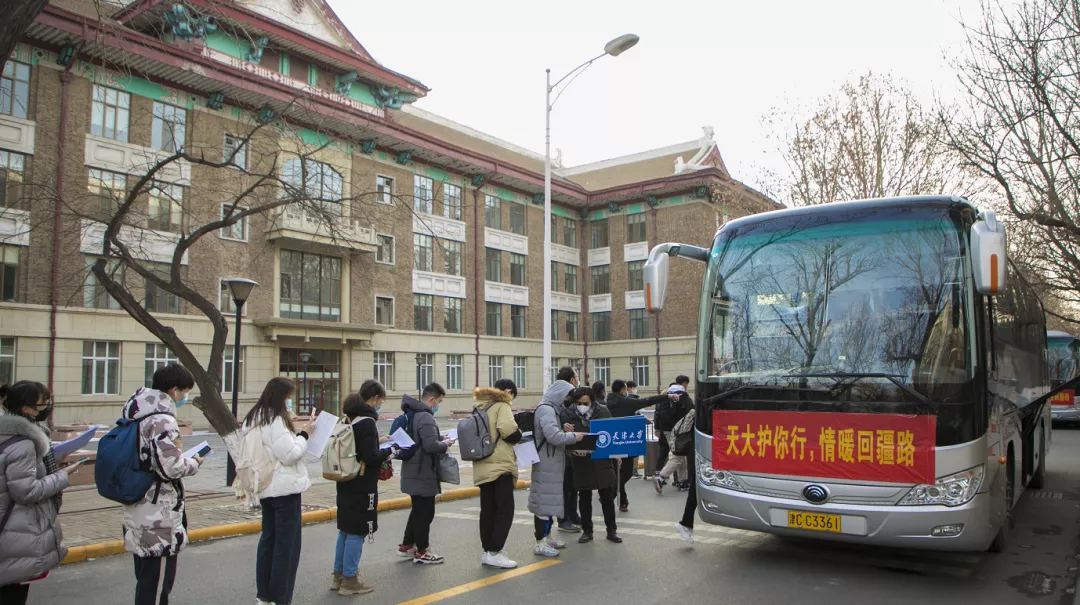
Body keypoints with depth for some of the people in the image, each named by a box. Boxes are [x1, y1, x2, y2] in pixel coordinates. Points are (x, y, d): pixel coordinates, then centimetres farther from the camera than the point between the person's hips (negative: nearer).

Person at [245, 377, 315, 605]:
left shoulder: (253, 419, 11)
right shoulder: (276, 421, -19)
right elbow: (289, 455, -20)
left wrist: (293, 432, 7)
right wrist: (303, 434, -8)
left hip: (265, 488, 10)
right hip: (284, 488, -10)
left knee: (268, 538, 18)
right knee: (287, 543, -1)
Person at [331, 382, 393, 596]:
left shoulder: (351, 419, 8)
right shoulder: (367, 422, -19)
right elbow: (370, 457, -22)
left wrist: (377, 441, 14)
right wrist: (388, 452, -6)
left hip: (347, 483, 9)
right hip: (362, 486, -9)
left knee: (345, 530, 17)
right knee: (357, 532, 1)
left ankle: (338, 575, 27)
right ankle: (349, 580, 9)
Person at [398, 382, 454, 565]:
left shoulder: (412, 414, 11)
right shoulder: (425, 418, -22)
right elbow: (431, 445, -30)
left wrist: (440, 439, 7)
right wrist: (445, 444, -11)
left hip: (412, 472, 10)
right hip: (423, 474, -10)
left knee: (418, 510, 21)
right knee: (425, 512, 2)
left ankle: (406, 546, 31)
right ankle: (421, 552, 13)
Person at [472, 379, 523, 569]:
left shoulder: (480, 407, 17)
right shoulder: (501, 405, -7)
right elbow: (508, 430, -22)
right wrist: (518, 436, -4)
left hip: (483, 466, 8)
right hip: (500, 465, -8)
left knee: (488, 509, 12)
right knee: (505, 509, -3)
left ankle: (487, 551, 16)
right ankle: (494, 552, -5)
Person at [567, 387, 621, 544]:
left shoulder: (602, 411, -7)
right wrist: (574, 448, -23)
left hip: (602, 461, 0)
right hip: (581, 463, 0)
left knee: (607, 497, 8)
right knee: (584, 497, 11)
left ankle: (611, 530, 20)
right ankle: (587, 531, 22)